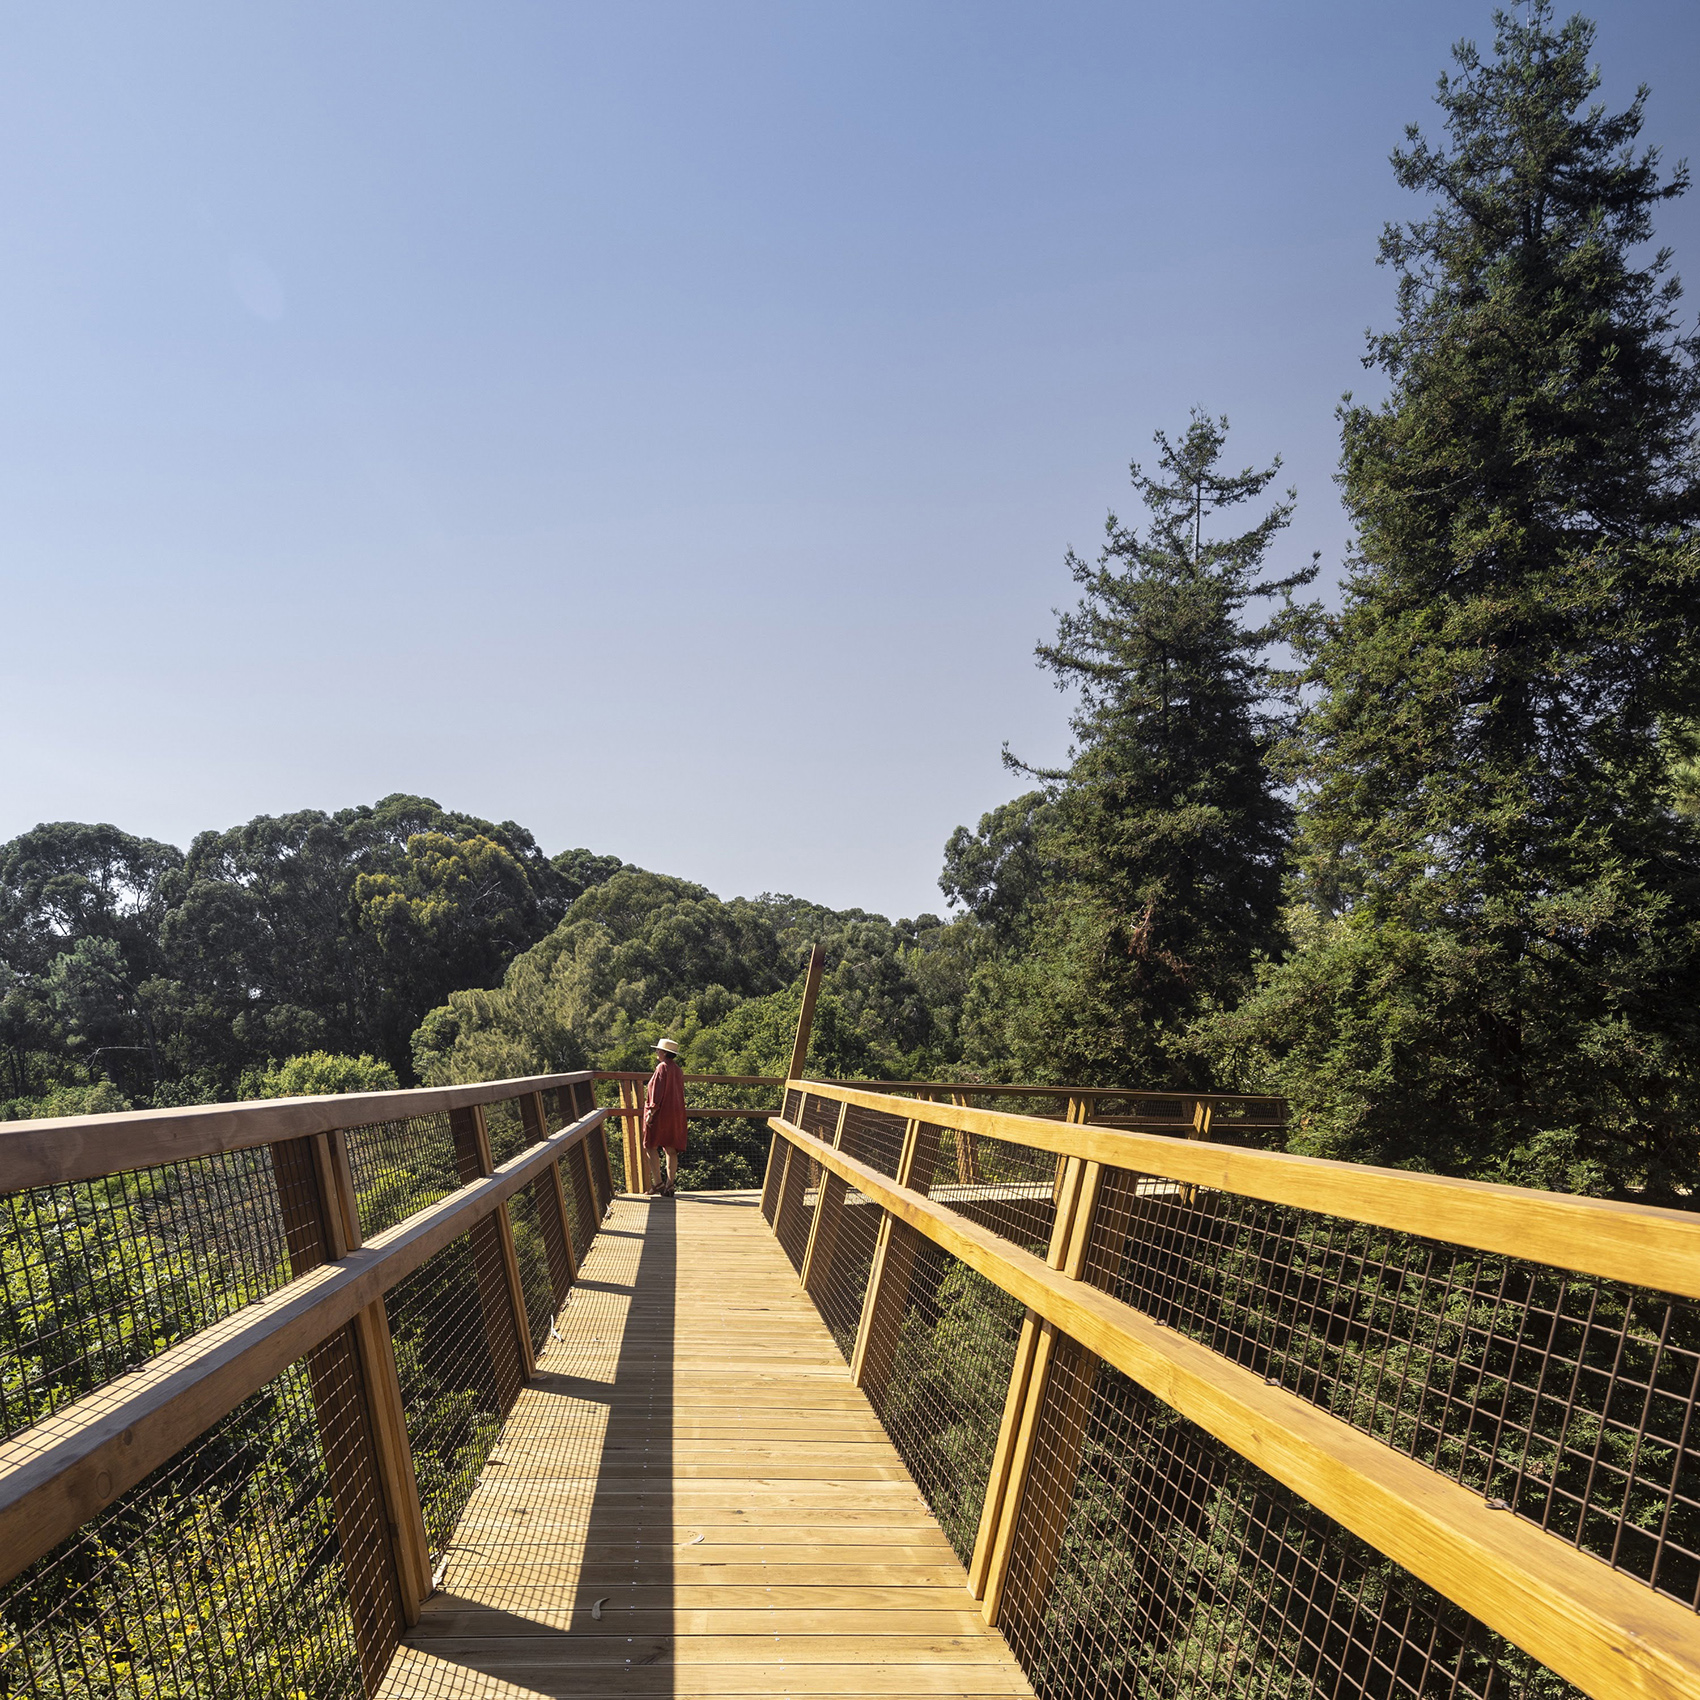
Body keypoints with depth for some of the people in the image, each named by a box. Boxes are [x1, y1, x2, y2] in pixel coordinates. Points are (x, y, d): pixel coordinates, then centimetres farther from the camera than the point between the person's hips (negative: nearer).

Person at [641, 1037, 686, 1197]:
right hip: (676, 1114, 8)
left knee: (651, 1147, -1)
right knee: (671, 1149, 6)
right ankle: (669, 1185, 5)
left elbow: (657, 1092, -17)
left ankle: (658, 1182, -7)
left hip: (661, 1113, -8)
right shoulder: (678, 1070, 13)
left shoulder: (662, 1067, -10)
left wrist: (651, 1112, -17)